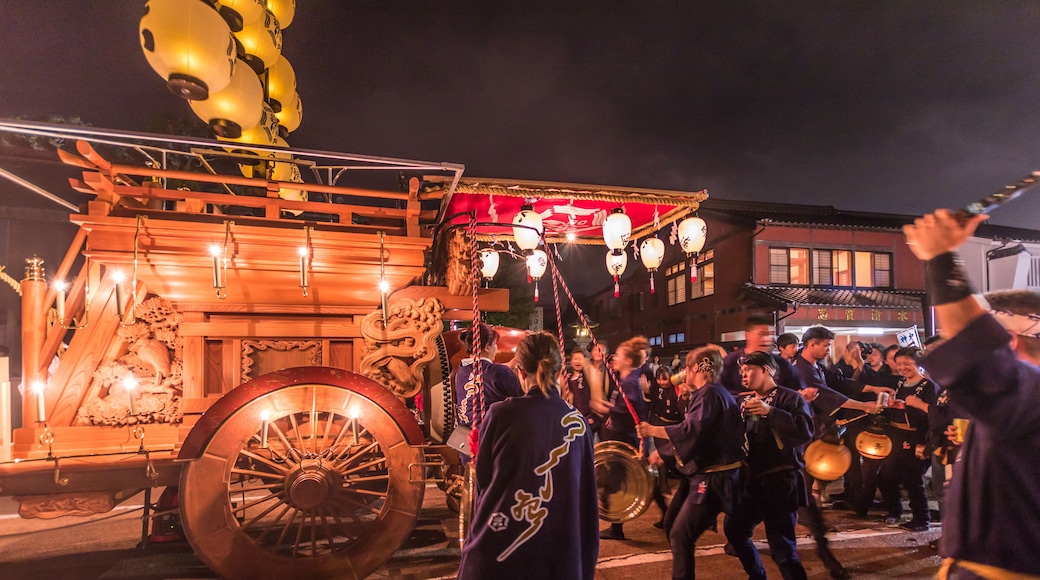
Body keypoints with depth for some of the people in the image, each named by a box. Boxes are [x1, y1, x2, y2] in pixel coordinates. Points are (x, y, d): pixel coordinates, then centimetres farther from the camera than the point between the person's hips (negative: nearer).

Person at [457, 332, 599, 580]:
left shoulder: (501, 414, -11)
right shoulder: (577, 422, -3)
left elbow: (483, 480, 2)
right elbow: (586, 495, 3)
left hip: (498, 546, -2)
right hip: (559, 553, 3)